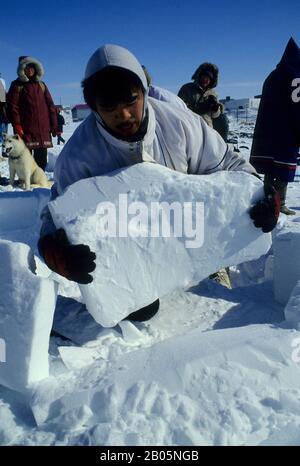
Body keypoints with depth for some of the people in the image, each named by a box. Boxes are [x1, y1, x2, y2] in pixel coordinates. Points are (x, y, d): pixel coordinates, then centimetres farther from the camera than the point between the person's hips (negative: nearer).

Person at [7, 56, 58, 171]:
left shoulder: (41, 85, 17)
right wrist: (17, 126, -13)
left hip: (43, 129, 4)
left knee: (41, 157, 7)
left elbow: (50, 105, 14)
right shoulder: (17, 85, 6)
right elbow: (12, 106, -2)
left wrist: (54, 125, 6)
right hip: (26, 129, -4)